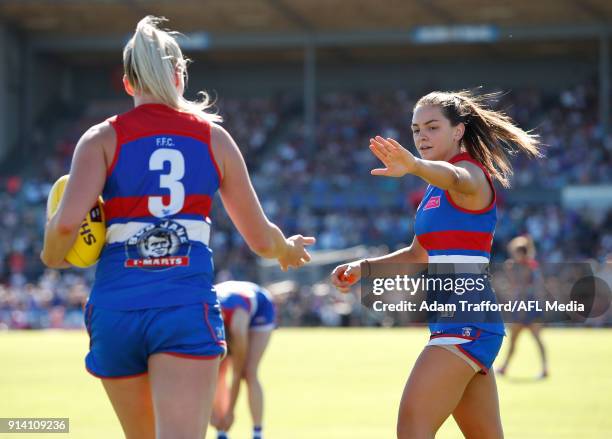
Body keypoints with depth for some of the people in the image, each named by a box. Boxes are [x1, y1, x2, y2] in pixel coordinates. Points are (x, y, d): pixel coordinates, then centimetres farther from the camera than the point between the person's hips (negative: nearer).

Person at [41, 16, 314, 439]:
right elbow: (261, 238, 13)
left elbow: (66, 222, -11)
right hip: (187, 308, -2)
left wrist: (52, 256, 11)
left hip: (117, 307, 2)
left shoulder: (103, 138, 5)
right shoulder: (214, 137, 9)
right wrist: (289, 251, 36)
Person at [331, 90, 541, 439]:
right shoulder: (436, 191, 19)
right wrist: (364, 269, 13)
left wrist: (414, 165, -58)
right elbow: (419, 256, 28)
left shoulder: (471, 173, -10)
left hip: (466, 321, -10)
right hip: (450, 321, 10)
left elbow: (453, 176, -36)